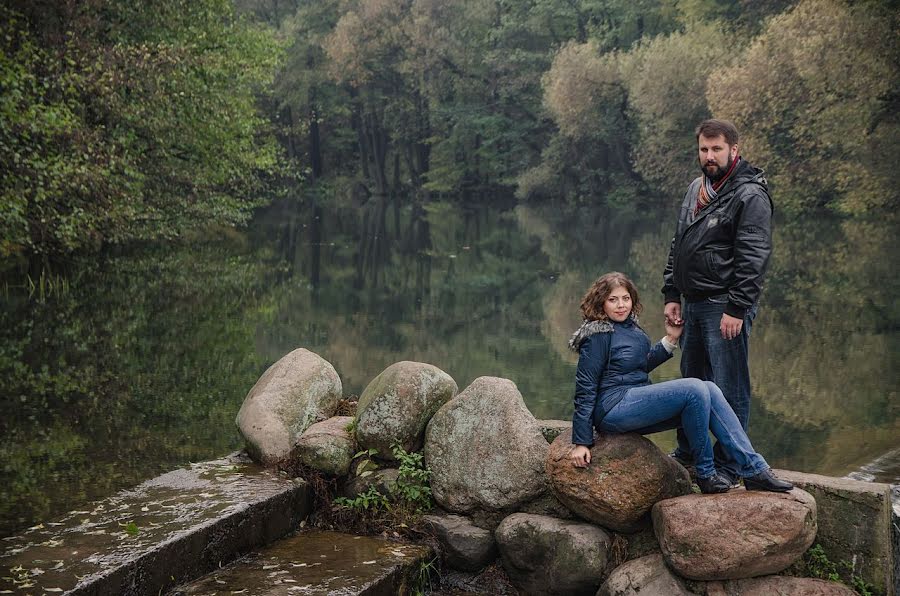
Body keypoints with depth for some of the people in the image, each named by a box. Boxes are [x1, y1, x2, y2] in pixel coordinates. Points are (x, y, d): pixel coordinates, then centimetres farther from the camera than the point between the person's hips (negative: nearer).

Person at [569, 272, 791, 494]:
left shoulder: (630, 328, 18)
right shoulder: (598, 335, -8)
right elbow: (585, 388, -10)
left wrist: (670, 339, 20)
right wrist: (581, 442, -14)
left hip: (635, 404, 9)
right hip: (612, 407, -9)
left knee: (709, 389, -8)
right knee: (694, 389, -22)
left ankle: (753, 469, -13)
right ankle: (706, 474, -13)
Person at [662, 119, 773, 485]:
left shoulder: (750, 195, -11)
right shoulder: (696, 189, 15)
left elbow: (754, 258, -17)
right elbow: (678, 246, 21)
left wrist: (736, 309, -21)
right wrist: (672, 295, 15)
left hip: (725, 307, -8)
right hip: (693, 304, 9)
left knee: (729, 389, -3)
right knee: (692, 381, 18)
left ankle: (728, 466, 5)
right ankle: (687, 453, 32)